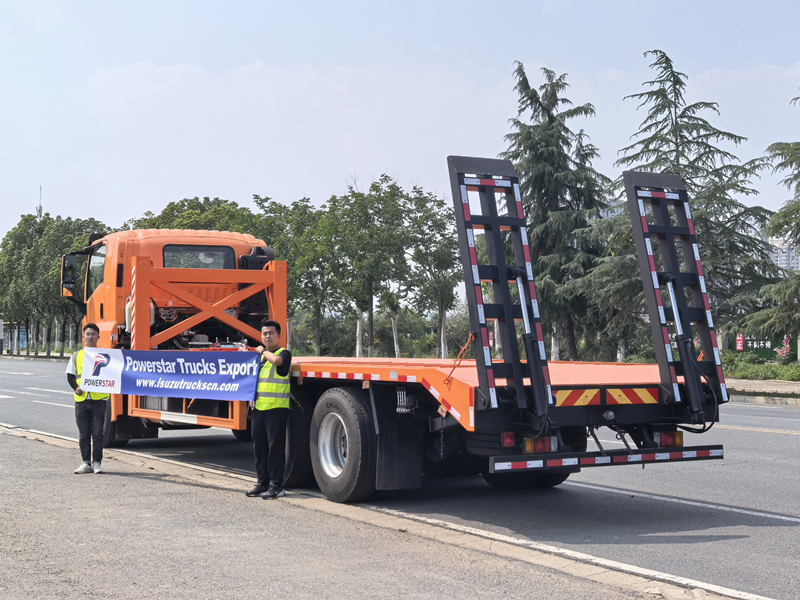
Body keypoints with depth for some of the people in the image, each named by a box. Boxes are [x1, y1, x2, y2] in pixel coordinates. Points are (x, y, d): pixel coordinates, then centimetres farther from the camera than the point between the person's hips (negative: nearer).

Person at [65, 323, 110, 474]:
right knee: (83, 434, 6)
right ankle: (86, 462, 12)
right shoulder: (76, 356, 10)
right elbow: (70, 375, 12)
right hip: (81, 399, 2)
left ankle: (97, 462, 3)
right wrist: (76, 388, -5)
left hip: (99, 399, -2)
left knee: (97, 433, -3)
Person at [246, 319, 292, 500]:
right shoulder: (260, 355, 20)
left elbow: (276, 360, -26)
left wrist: (263, 351, -9)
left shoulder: (284, 353, -2)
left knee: (275, 446, -5)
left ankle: (276, 485, 0)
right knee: (259, 446, 9)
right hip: (259, 408, 7)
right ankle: (262, 483, 17)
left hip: (277, 408, -7)